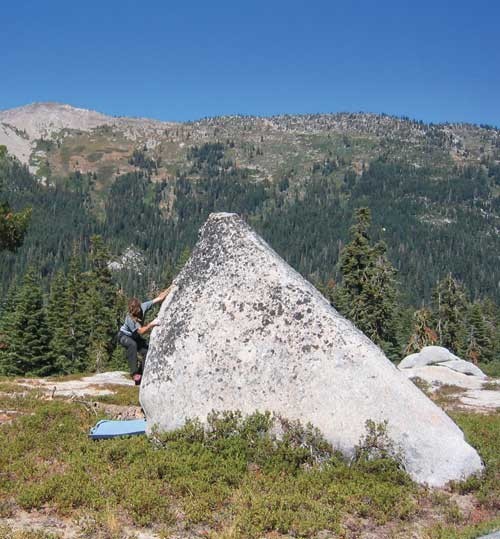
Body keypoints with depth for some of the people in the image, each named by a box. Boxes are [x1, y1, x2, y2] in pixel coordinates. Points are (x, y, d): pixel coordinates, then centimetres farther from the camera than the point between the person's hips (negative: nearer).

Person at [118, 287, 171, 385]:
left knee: (148, 352, -13)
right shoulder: (129, 318, -36)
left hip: (135, 337, 6)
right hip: (124, 336, -6)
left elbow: (159, 298, -23)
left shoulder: (143, 306, -23)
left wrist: (170, 288, -30)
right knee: (132, 345, -38)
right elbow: (141, 331, -37)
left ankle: (142, 375, 2)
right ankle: (135, 373, -33)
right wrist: (152, 324, -50)